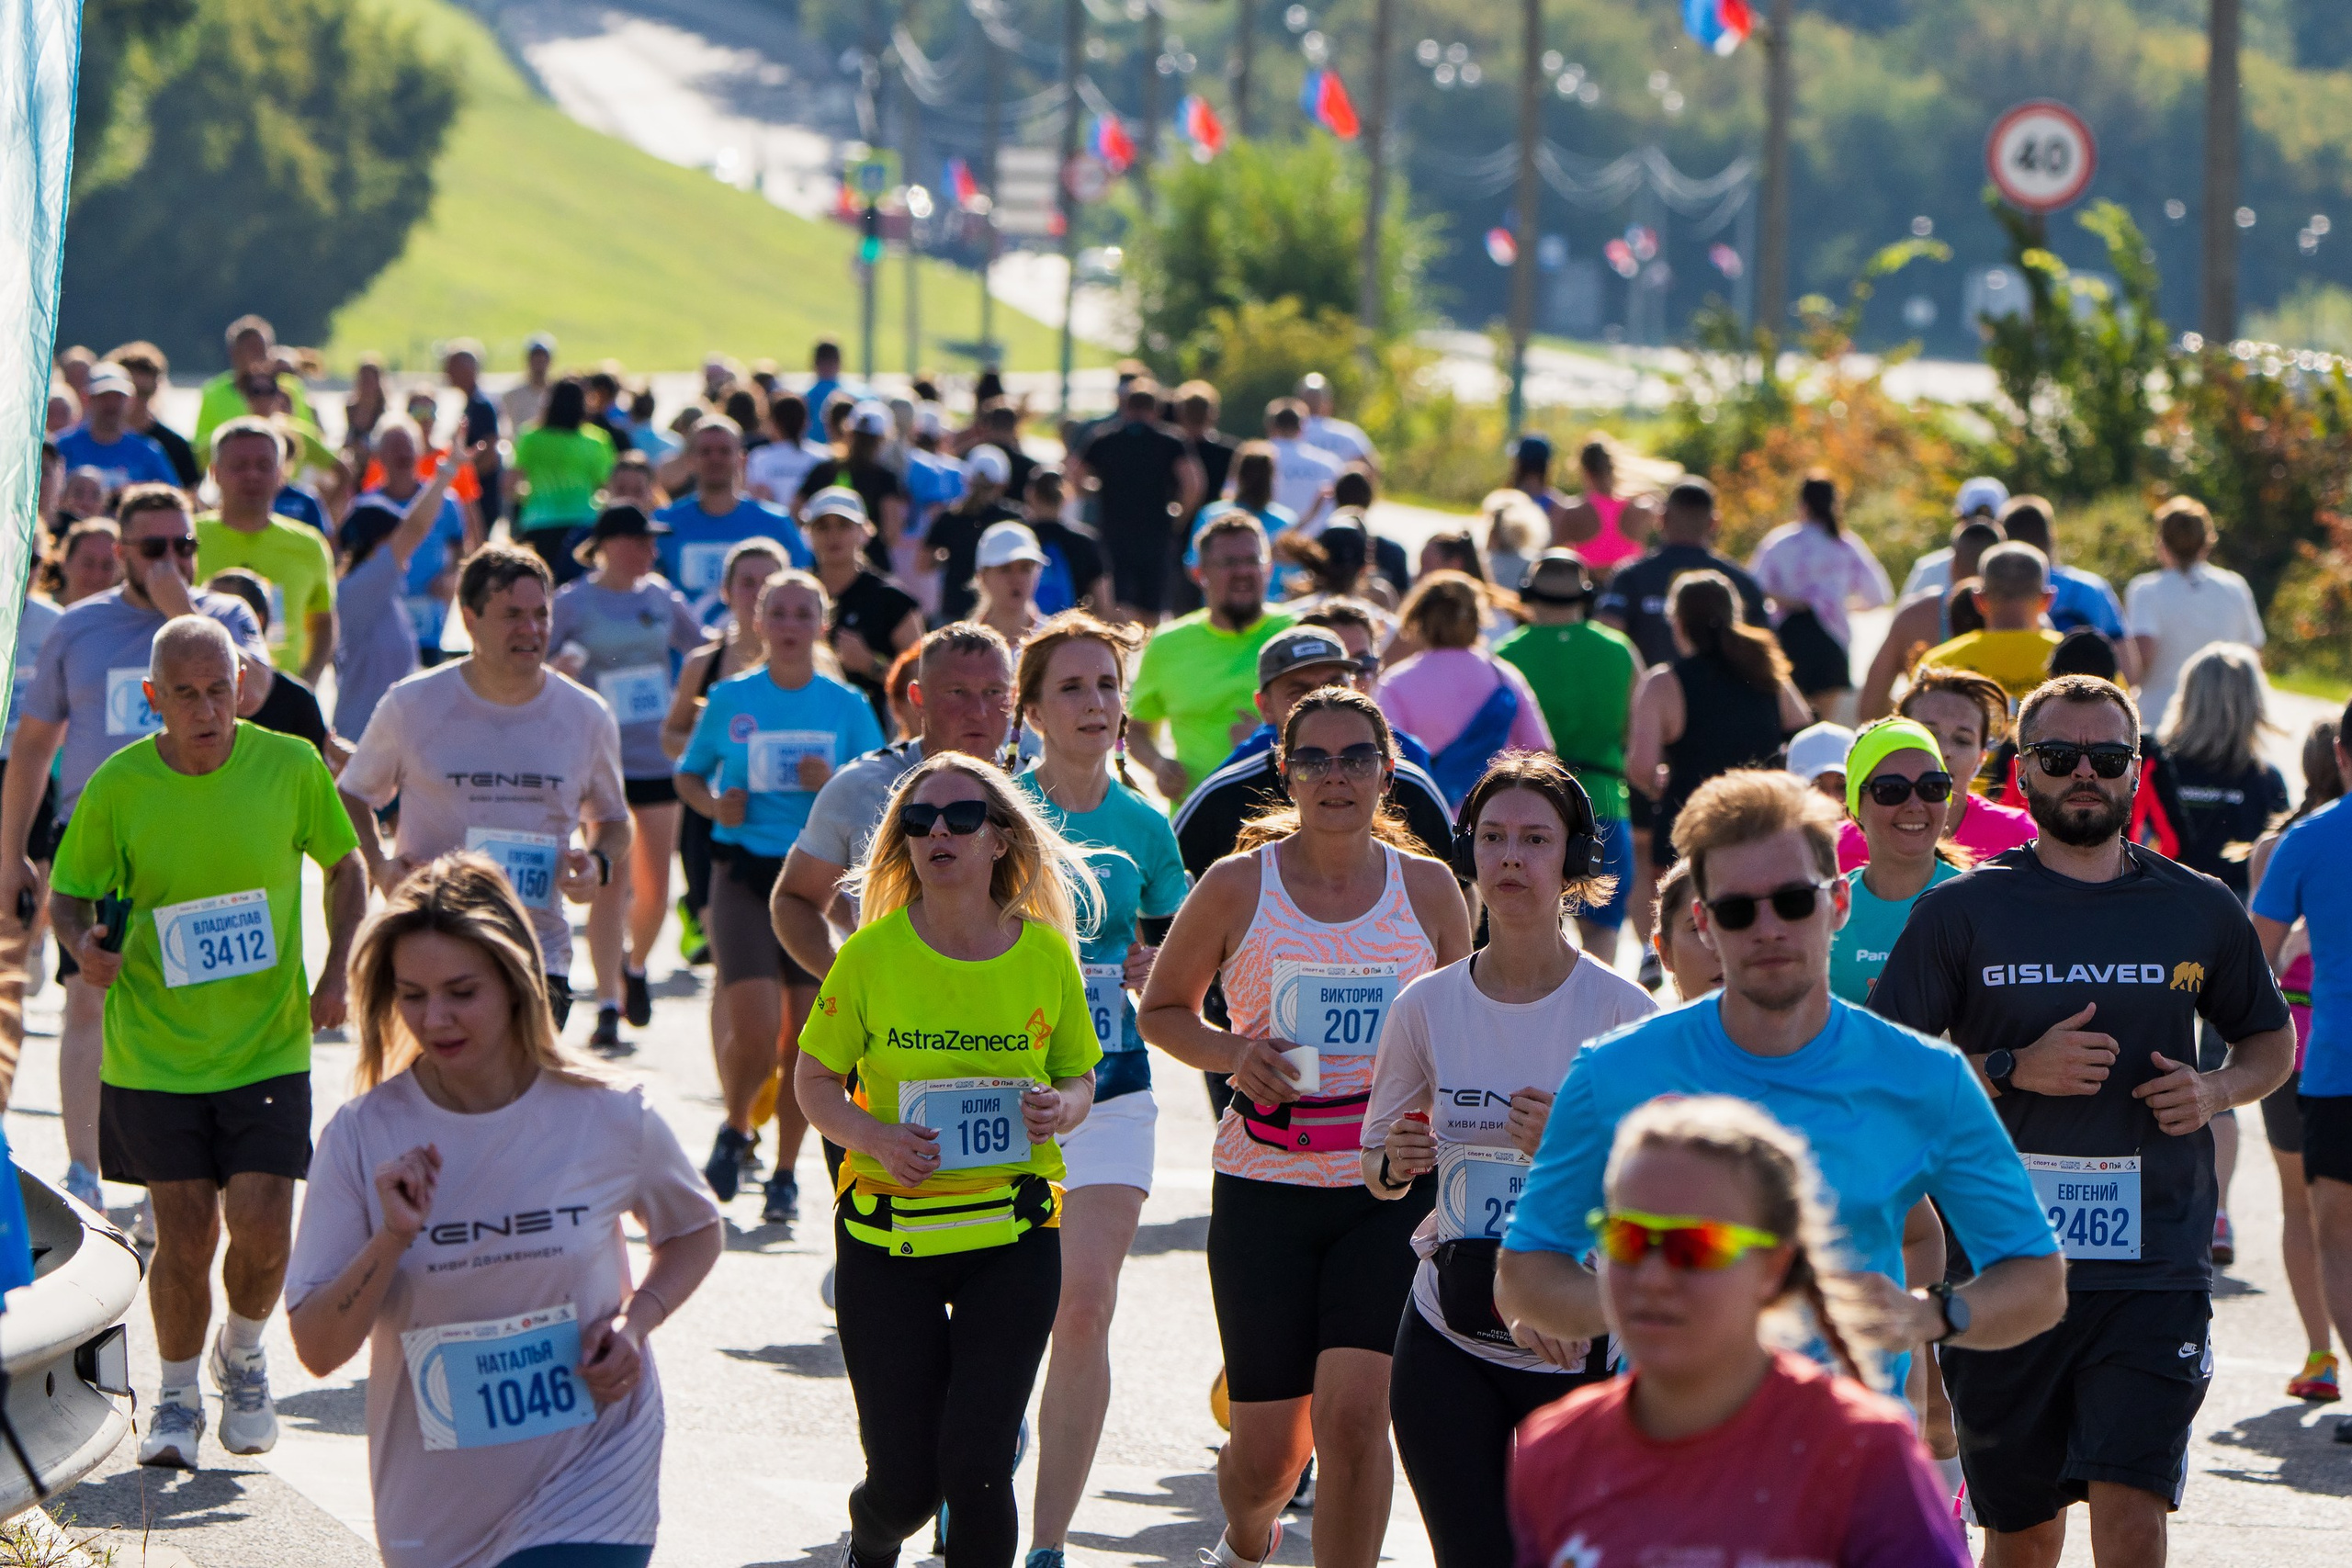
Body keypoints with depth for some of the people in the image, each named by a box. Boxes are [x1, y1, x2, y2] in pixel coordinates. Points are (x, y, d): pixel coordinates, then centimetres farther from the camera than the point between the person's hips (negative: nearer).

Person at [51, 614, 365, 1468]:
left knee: (262, 1228, -8)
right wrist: (85, 943, -20)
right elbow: (68, 895, 3)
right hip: (154, 1054, 0)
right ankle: (177, 1397, 24)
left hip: (268, 1047, 0)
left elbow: (346, 865, 11)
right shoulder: (116, 788, -8)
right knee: (185, 1235, 0)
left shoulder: (293, 767, -5)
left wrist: (336, 972, -1)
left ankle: (242, 1353, 24)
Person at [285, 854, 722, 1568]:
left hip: (590, 1488, -2)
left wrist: (635, 1322, -6)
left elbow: (695, 1233, 12)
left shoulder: (610, 1120, -8)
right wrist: (391, 1240, -23)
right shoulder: (362, 1138, -8)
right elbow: (317, 1348, -8)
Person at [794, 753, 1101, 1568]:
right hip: (887, 1234, 0)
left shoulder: (1045, 953, -1)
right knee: (905, 1479, 2)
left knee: (975, 1462, -12)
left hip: (1013, 1234, 1)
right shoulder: (871, 955, -5)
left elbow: (1080, 1076, 12)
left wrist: (1062, 1108, -12)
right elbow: (814, 1080, 4)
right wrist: (874, 1137, -15)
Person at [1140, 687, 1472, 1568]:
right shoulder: (1238, 887, 0)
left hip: (1393, 1189, 0)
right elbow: (1163, 1010, 11)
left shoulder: (1427, 887, 5)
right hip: (1266, 1188, 0)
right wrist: (1232, 1052, -9)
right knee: (1267, 1449, 5)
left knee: (1352, 1411, -18)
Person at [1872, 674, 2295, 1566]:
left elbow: (2272, 1041, 23)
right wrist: (2013, 1070, -12)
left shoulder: (2199, 912, 8)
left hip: (2155, 1266, 0)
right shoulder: (1963, 913, 3)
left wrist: (2218, 1089, 0)